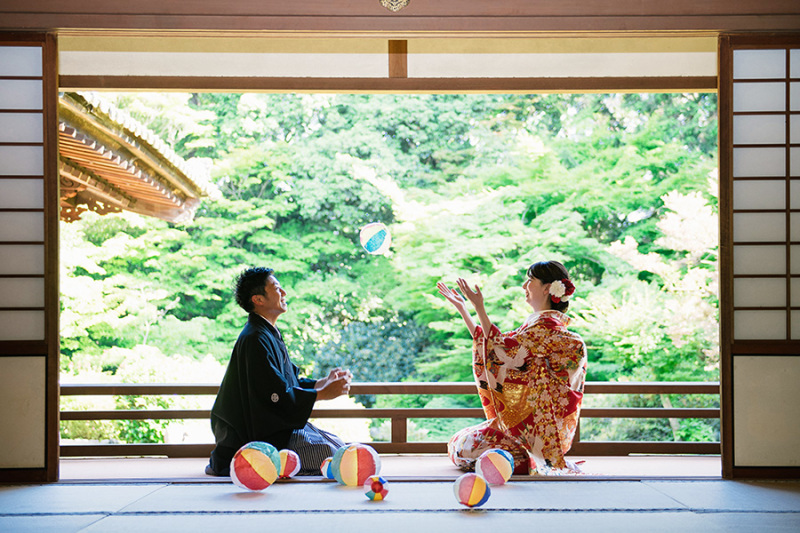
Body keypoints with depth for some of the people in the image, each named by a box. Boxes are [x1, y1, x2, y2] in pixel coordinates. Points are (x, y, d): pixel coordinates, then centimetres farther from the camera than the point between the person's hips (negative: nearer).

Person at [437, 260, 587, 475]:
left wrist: (480, 308, -21)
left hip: (535, 424, -10)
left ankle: (532, 463, -7)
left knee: (463, 446, -12)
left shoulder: (546, 325, -17)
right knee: (458, 442, 13)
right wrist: (462, 310, 14)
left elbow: (502, 350, -23)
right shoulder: (539, 322, 14)